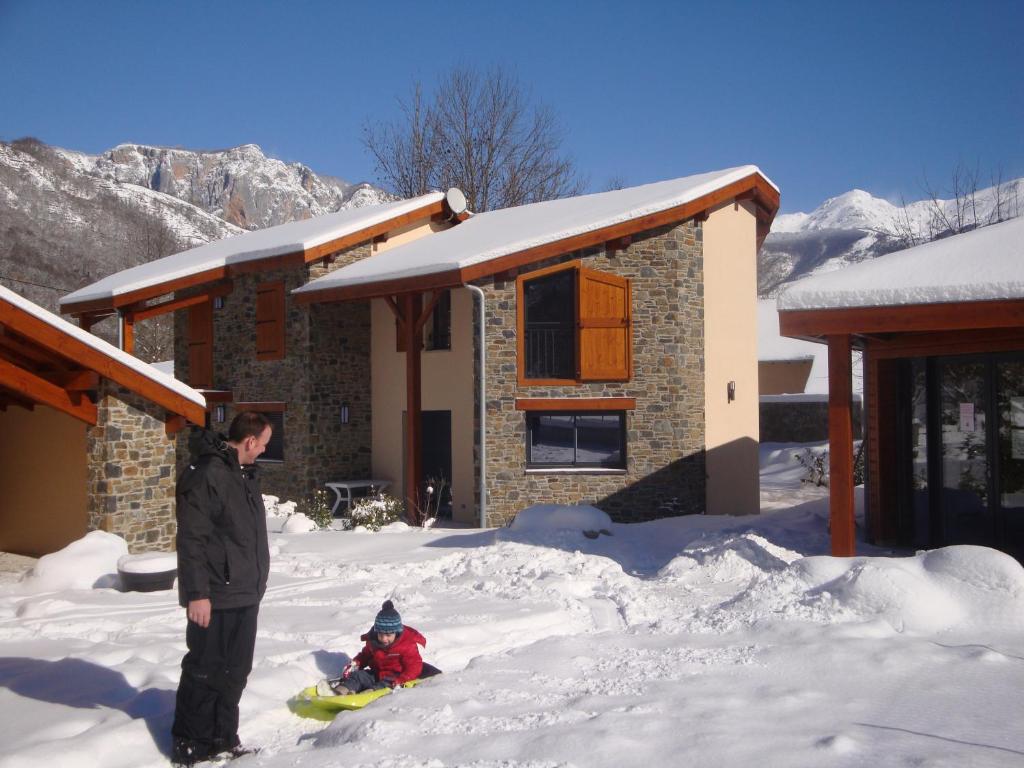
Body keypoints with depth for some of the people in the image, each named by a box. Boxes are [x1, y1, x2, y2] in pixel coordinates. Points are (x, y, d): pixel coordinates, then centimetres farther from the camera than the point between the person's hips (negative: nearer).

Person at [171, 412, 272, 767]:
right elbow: (191, 540, -21)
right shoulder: (206, 474, -19)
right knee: (206, 671, 2)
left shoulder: (245, 473, 12)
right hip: (217, 597, -9)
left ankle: (223, 738, 28)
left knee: (235, 671, 16)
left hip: (246, 594, 9)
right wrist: (197, 594, -22)